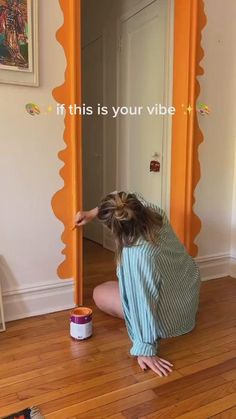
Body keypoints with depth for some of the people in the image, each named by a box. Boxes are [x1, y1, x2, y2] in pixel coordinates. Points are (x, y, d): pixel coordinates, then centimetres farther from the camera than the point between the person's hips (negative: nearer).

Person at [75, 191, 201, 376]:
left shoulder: (135, 255, -37)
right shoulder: (155, 212, -18)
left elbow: (143, 305, -32)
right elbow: (134, 200, 2)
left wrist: (145, 350, -22)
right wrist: (93, 212, 0)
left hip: (169, 317, -7)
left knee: (99, 293, 7)